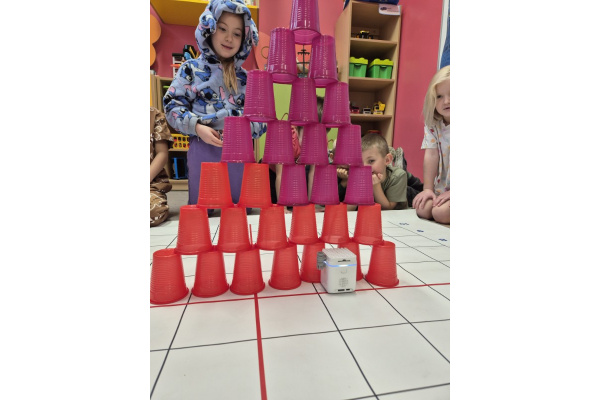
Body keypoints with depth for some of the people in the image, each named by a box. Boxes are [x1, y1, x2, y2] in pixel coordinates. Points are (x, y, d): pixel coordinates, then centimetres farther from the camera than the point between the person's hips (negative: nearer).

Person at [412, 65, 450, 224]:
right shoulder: (433, 125, -1)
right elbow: (431, 155, -7)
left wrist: (451, 192, -20)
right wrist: (427, 188, -11)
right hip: (441, 187, 4)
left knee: (441, 212, -23)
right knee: (423, 209, -14)